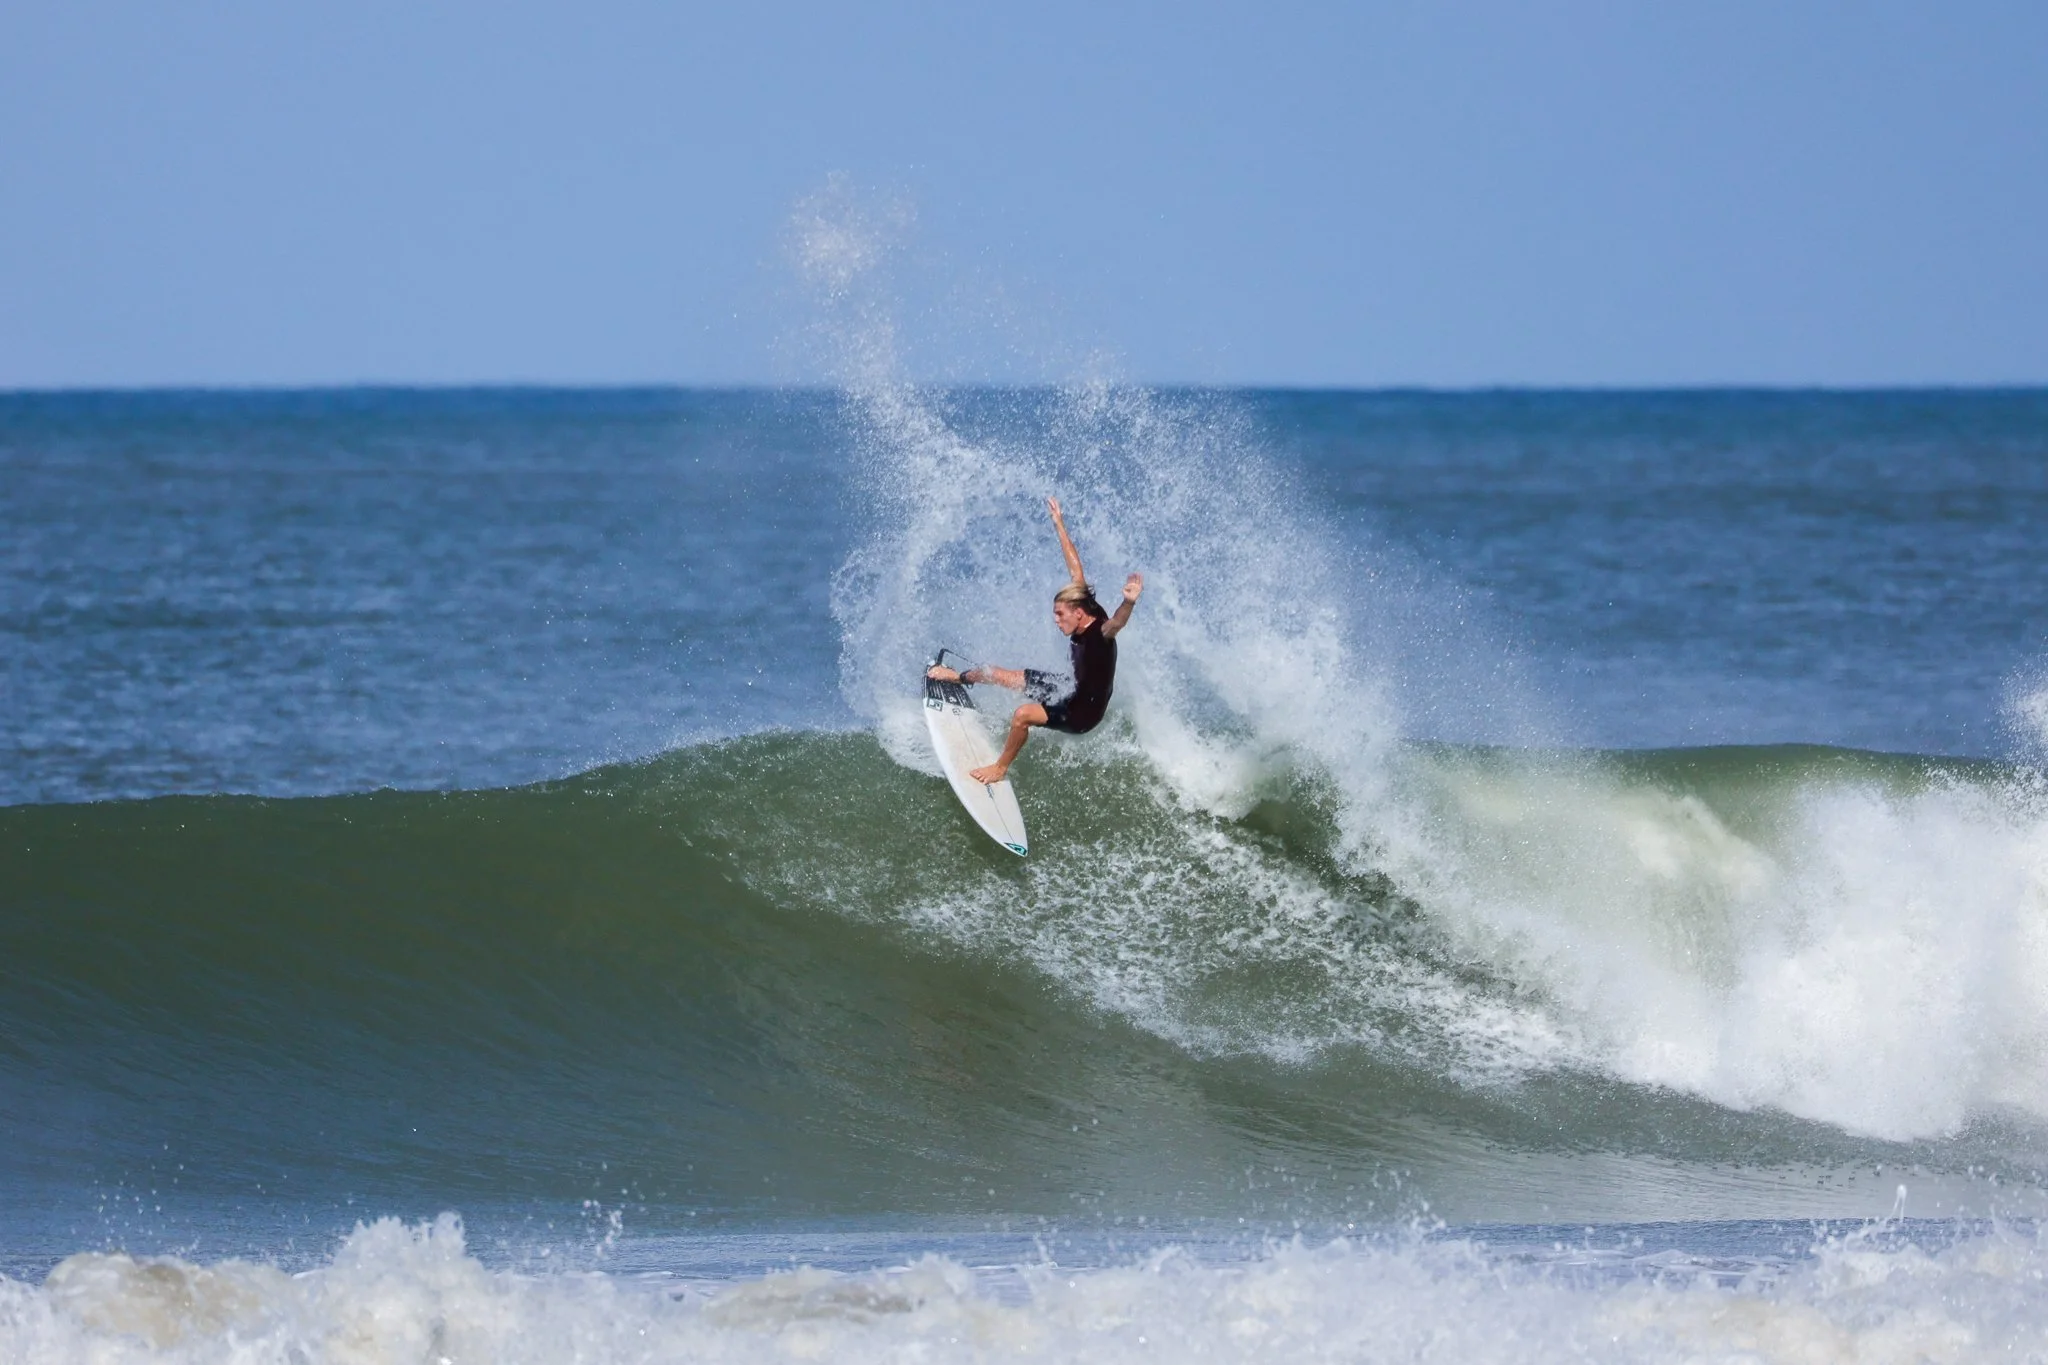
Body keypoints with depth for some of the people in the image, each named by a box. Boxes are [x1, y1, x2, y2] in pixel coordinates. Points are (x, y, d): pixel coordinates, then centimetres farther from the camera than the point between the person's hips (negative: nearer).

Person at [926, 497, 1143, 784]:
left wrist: (1128, 603, -81)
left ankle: (1000, 768, -7)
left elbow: (1118, 622, -57)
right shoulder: (1082, 611, -11)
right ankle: (957, 677, 50)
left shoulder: (1100, 631, -33)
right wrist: (1059, 524, 7)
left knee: (1022, 714, -31)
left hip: (1084, 712, -9)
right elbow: (1075, 568, 0)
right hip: (1073, 690, 9)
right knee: (997, 674, 18)